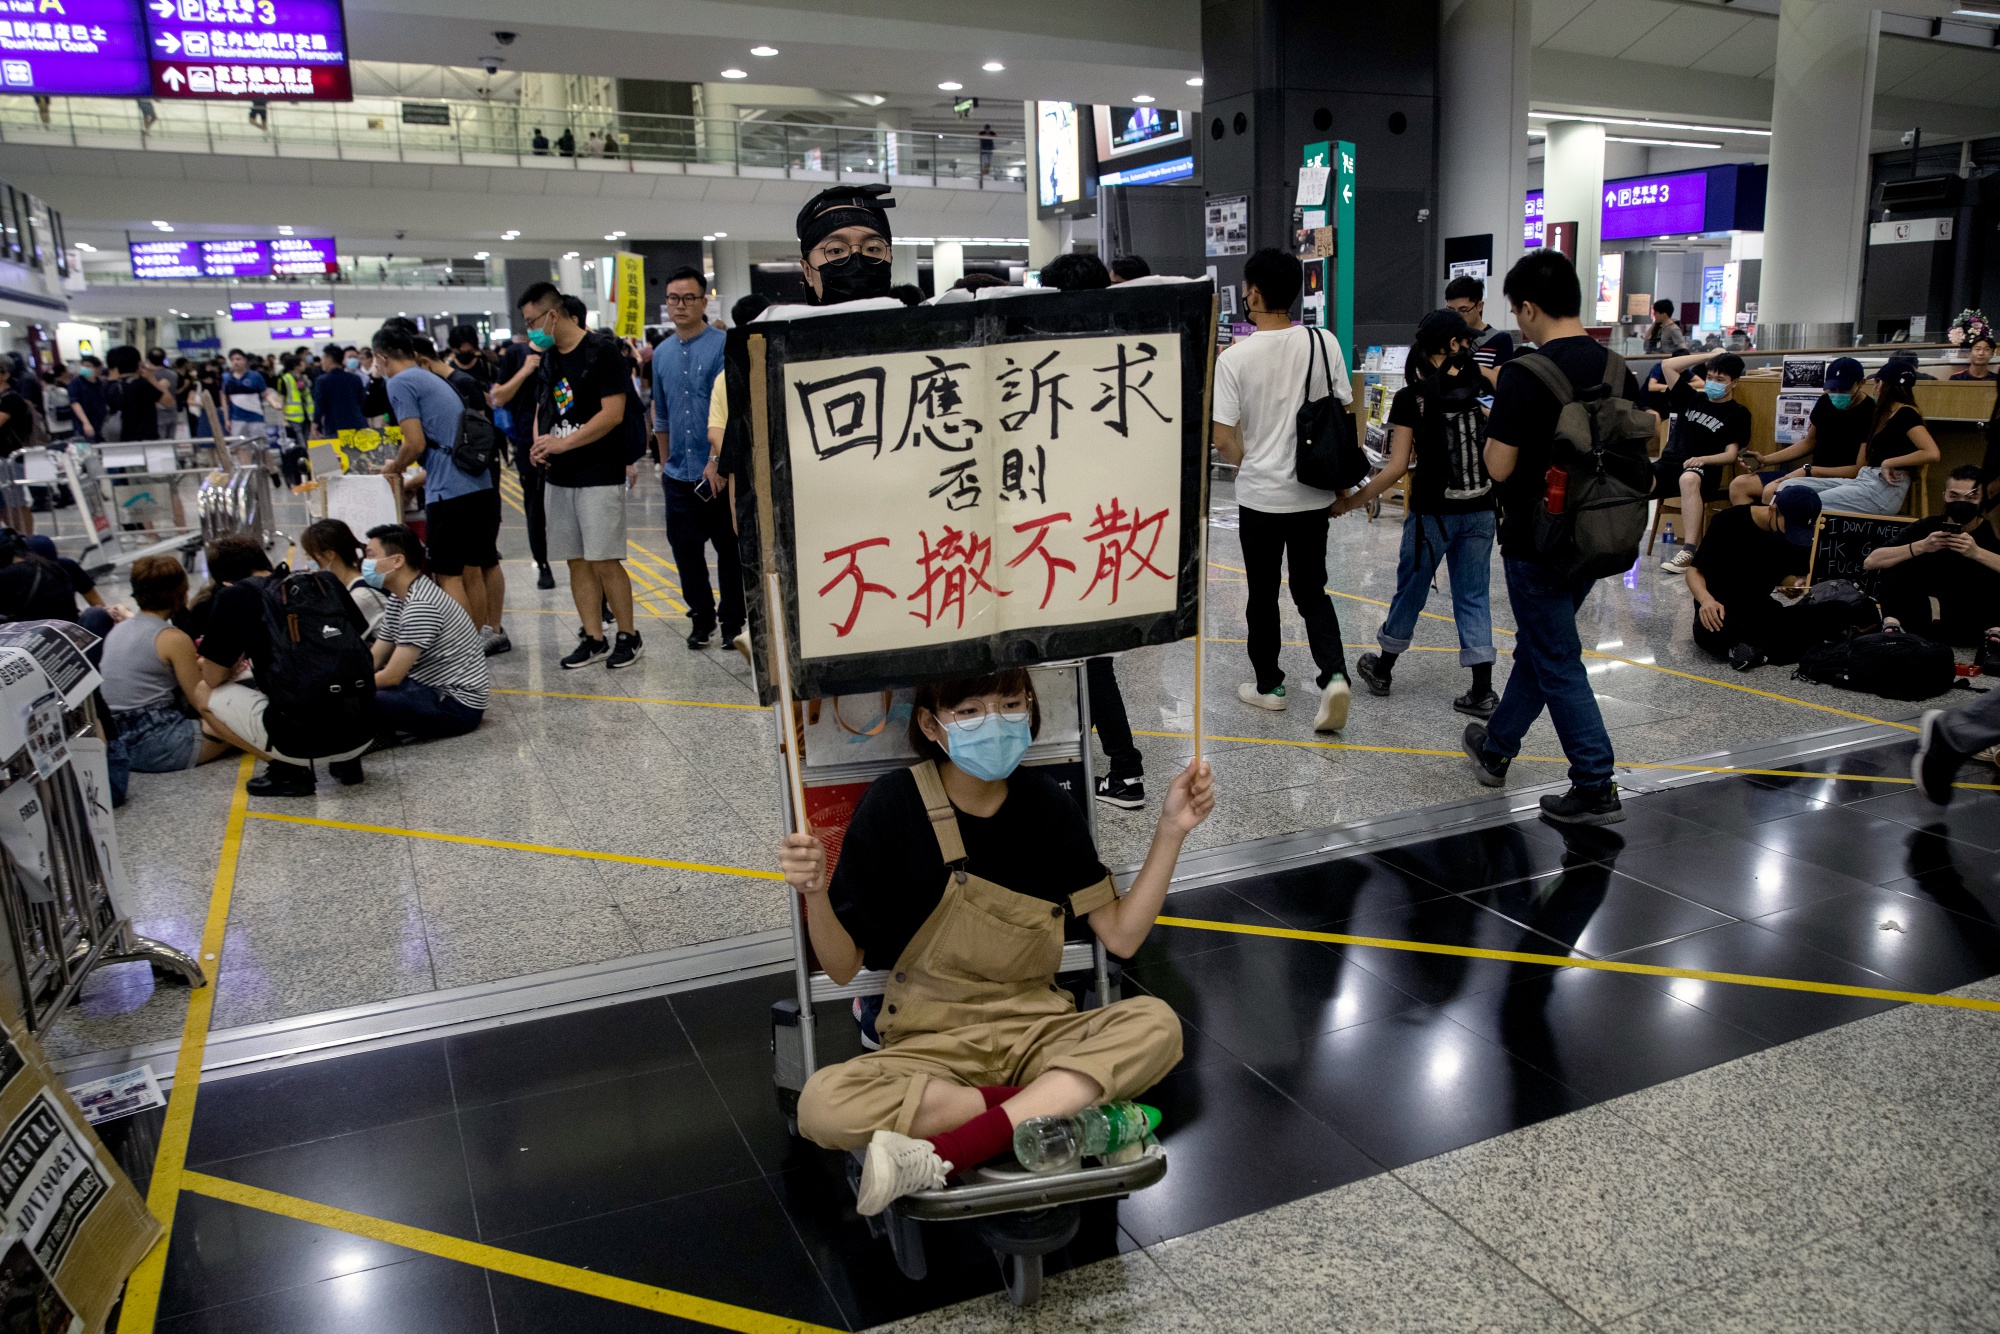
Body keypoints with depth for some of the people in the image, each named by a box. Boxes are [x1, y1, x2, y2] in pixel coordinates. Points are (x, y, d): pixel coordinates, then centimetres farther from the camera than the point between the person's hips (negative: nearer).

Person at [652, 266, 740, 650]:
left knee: (729, 550, 5)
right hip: (679, 475, 6)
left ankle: (733, 622, 17)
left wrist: (717, 461, -18)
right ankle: (701, 620, 24)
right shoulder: (662, 353, 11)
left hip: (719, 474, -5)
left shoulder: (723, 346, -7)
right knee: (686, 550, 10)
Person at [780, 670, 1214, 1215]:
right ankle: (1059, 1110, -21)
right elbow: (843, 967, -7)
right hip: (931, 1047, -2)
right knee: (823, 1104, -31)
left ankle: (944, 1156, -28)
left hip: (1037, 1033, 3)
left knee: (1156, 1023, -26)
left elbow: (1121, 936, 2)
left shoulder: (1045, 803, -1)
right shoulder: (894, 804, -10)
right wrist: (815, 892, -26)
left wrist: (1171, 831, -6)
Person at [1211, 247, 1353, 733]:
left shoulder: (1235, 357, -13)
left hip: (1260, 495, -3)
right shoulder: (1324, 343, -4)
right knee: (1312, 590, 14)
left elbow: (1225, 439, -13)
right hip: (1313, 493, 3)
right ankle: (1335, 675, -3)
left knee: (1263, 594, 13)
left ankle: (1268, 685, 25)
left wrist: (1252, 468, 8)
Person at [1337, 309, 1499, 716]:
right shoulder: (1481, 386, -2)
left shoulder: (1410, 399, -10)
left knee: (1411, 590, 14)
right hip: (1480, 511, 3)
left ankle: (1382, 670, 32)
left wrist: (1353, 502, -6)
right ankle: (1482, 691, 8)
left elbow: (1398, 467, -13)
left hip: (1433, 512, -2)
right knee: (1474, 595, 10)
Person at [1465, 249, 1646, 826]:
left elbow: (1499, 468, -19)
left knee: (1558, 662, 1)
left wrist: (1497, 431, 0)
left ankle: (1596, 789, 3)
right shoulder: (1617, 369, 3)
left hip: (1537, 540, -7)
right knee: (1536, 645, 21)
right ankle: (1497, 747, 39)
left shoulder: (1524, 375, -18)